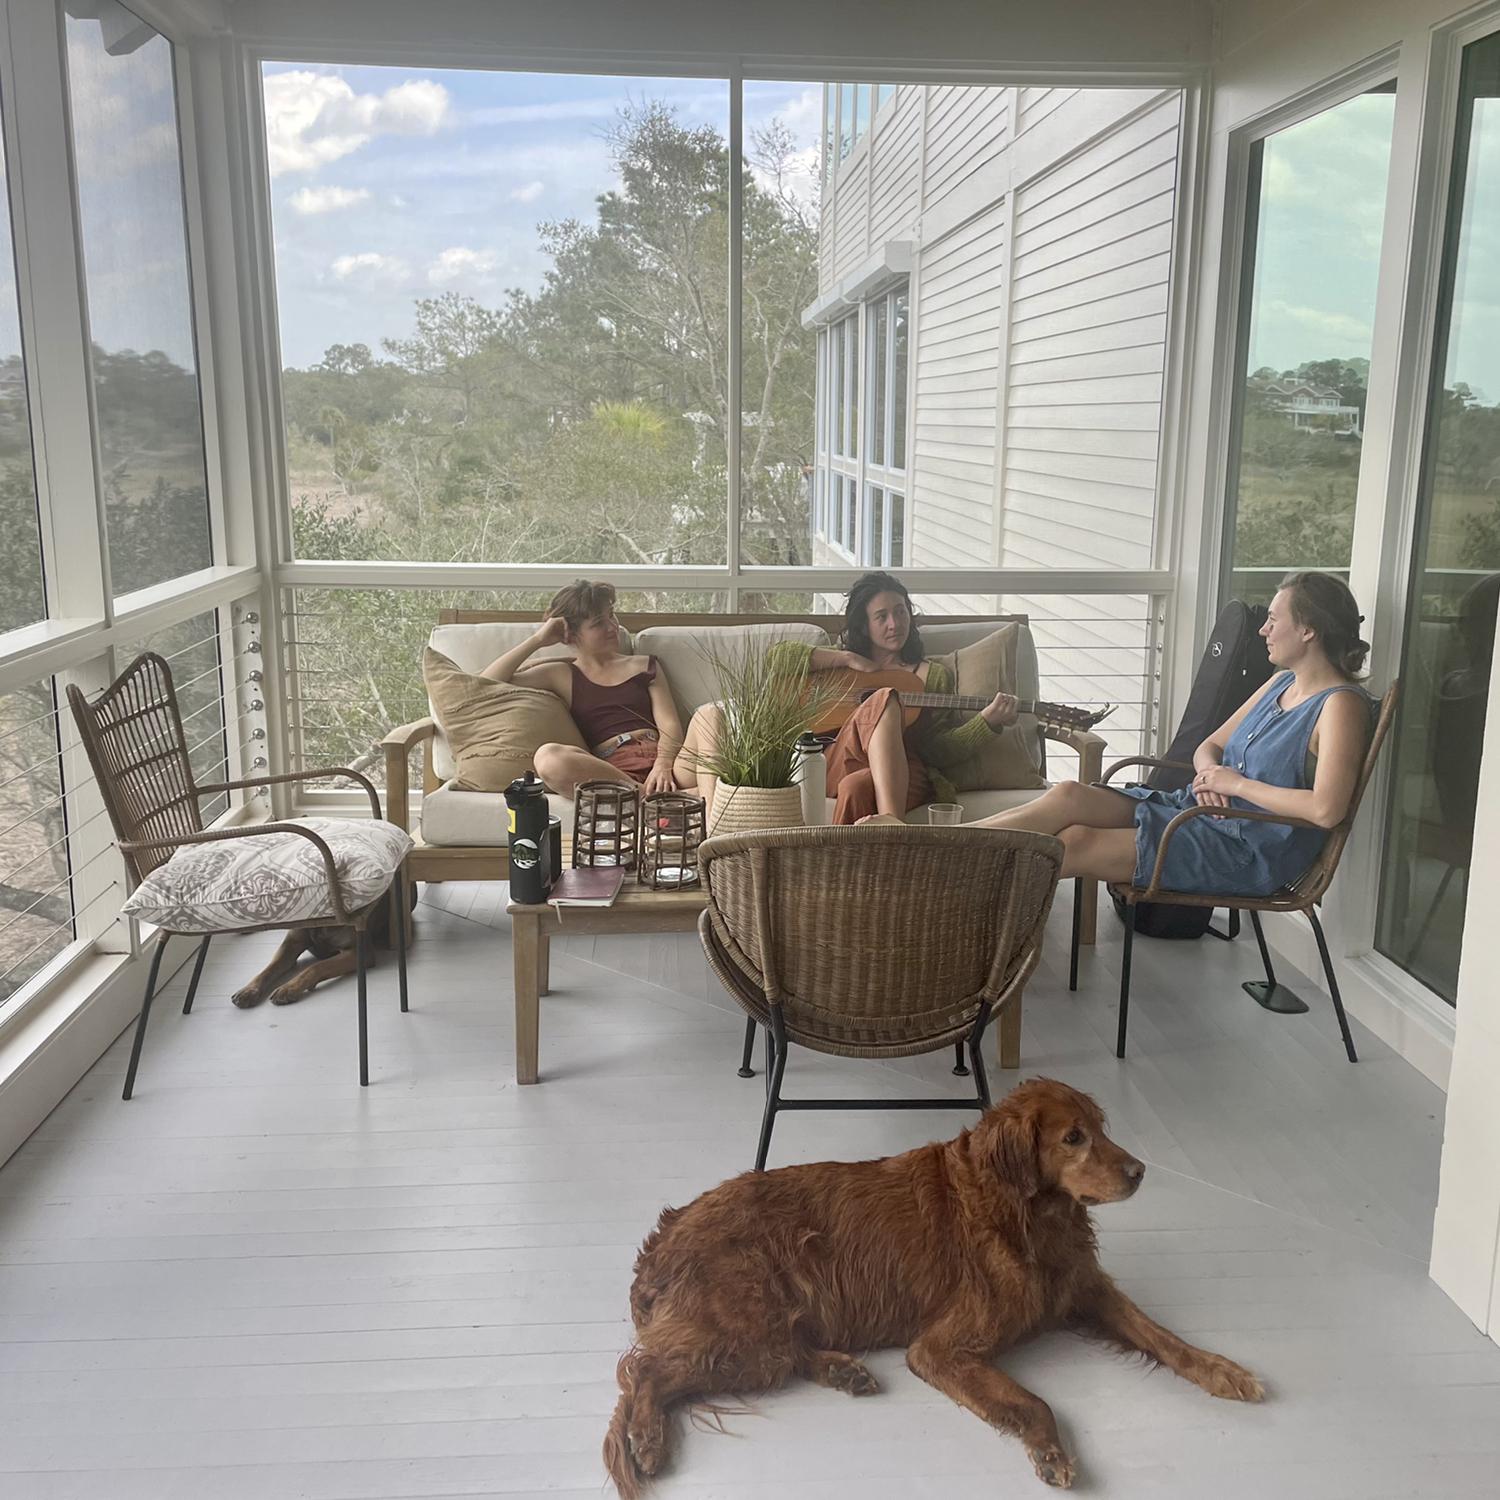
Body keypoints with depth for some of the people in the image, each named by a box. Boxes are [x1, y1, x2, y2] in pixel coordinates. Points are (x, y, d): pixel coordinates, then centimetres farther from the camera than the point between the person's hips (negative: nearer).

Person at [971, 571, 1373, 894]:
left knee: (1077, 843, -19)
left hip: (1252, 854, -8)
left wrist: (1236, 783, -16)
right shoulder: (1282, 682, 15)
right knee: (1069, 796, -14)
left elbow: (1326, 810, -26)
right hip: (1201, 808, 8)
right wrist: (1209, 773, -5)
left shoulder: (1340, 704, -13)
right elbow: (1210, 746, 20)